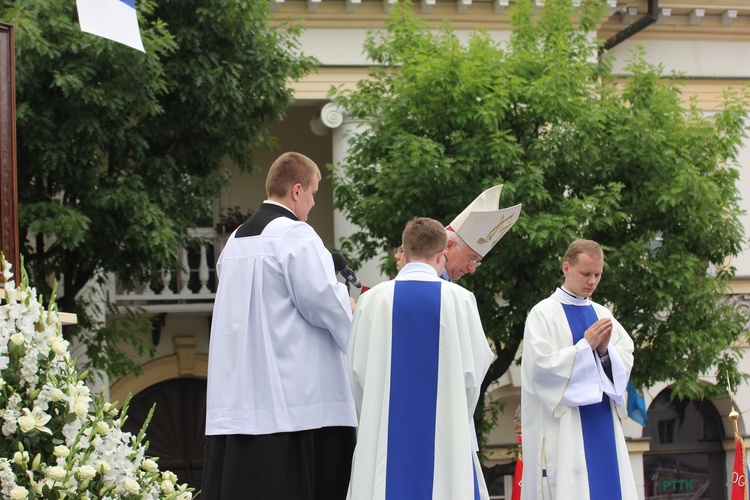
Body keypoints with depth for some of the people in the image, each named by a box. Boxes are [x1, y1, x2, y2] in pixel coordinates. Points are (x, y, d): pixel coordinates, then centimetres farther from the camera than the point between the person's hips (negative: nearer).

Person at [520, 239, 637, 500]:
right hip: (564, 428, -5)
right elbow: (542, 366, -13)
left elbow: (626, 361, 9)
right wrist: (586, 345, -16)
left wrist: (605, 349, -11)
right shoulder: (544, 313, -3)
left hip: (603, 422, 6)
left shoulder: (602, 314, 14)